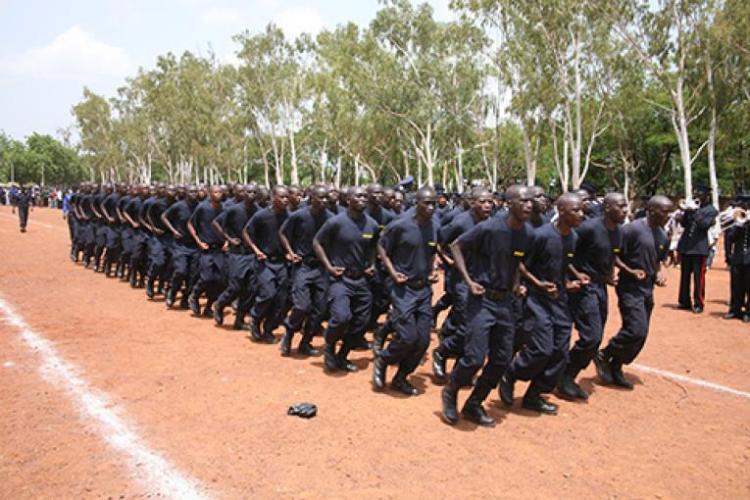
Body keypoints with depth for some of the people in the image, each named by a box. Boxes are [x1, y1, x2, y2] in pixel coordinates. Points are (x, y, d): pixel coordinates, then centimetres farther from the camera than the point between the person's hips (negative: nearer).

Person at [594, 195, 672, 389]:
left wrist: (658, 273, 2)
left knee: (641, 335, 10)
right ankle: (604, 356, 6)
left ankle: (615, 368, 24)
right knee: (636, 330, -16)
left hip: (647, 290, 8)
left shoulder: (663, 237, 9)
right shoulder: (632, 229, -15)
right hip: (630, 288, -8)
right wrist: (630, 271, -24)